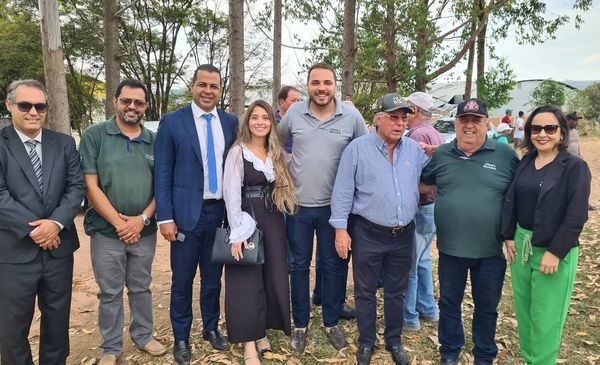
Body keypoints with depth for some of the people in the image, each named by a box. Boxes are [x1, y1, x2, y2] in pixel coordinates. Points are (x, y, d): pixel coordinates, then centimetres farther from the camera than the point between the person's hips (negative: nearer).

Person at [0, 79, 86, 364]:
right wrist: (33, 230, -17)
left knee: (58, 317, 17)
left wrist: (56, 222, -16)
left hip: (59, 247, 3)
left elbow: (77, 186, -1)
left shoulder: (64, 143, 5)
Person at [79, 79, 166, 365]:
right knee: (110, 293, 10)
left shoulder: (154, 141, 4)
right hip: (106, 232, -2)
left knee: (141, 288, 16)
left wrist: (142, 218, -9)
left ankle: (143, 336, 34)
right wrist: (119, 222, -12)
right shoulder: (94, 136, -4)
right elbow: (91, 186, -8)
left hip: (144, 231, 2)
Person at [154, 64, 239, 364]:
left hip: (221, 212, 3)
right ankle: (181, 337, 29)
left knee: (213, 277, 16)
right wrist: (165, 217, -10)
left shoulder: (231, 122, 5)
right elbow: (162, 173, -5)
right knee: (183, 280, 10)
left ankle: (211, 328, 36)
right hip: (187, 212, -2)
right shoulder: (172, 122, -4)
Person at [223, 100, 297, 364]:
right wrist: (237, 233, -17)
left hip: (273, 221, 5)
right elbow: (231, 193, -12)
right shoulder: (238, 152, -7)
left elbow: (283, 187, 13)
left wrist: (282, 218, 1)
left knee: (274, 276, 9)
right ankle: (249, 343, 11)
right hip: (248, 221, -5)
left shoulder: (277, 153, 10)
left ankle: (262, 331, 28)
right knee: (247, 280, 0)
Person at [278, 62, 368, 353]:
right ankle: (300, 325, 28)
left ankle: (332, 323, 31)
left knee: (333, 266, 12)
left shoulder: (351, 116, -6)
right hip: (298, 204, 1)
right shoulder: (294, 113, -2)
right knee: (299, 265, 11)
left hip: (334, 206, -1)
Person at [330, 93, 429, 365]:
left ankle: (394, 340, 37)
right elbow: (343, 192, -9)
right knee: (365, 292, 12)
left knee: (397, 292, 18)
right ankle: (366, 342, 31)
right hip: (368, 233, -3)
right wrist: (340, 229, -11)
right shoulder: (357, 148, -9)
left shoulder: (415, 149, 4)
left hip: (404, 234, 4)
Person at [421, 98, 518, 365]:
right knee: (449, 303, 16)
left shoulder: (505, 154, -5)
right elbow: (422, 183, 15)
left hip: (491, 250, -1)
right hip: (450, 247, 2)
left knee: (486, 306, 17)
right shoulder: (441, 154, 1)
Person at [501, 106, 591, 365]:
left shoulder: (575, 167, -10)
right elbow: (510, 200, 8)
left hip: (553, 251, -5)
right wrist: (509, 236, 2)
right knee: (523, 309, 16)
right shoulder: (525, 162, 6)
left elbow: (576, 216, -14)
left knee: (545, 316, 4)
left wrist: (555, 252, -16)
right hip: (521, 245, 5)